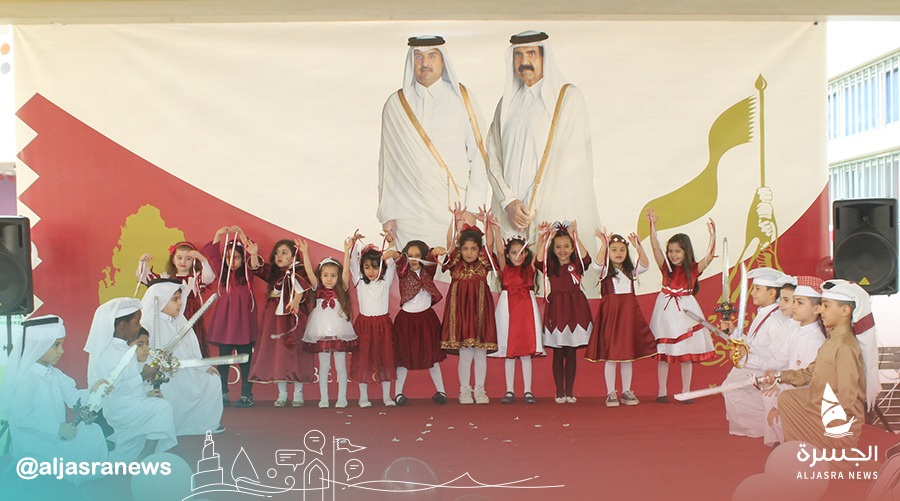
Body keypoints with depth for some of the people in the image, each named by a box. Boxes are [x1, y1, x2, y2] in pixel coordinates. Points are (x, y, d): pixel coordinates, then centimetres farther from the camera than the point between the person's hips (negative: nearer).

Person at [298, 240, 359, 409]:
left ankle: (342, 398, 10)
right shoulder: (318, 289, 5)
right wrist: (305, 252, -13)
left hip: (340, 333, -1)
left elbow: (346, 271, -9)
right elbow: (309, 272, -4)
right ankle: (323, 399, 12)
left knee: (341, 367, 3)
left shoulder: (341, 289, 2)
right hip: (321, 333, 1)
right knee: (323, 367, 7)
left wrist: (346, 251, -18)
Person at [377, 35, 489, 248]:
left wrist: (472, 208, -6)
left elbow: (478, 154, 2)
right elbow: (387, 162, 8)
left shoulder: (461, 98, 6)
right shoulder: (396, 105, 9)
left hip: (455, 208, -1)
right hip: (410, 213, 1)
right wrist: (387, 215, 3)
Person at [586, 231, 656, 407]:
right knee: (610, 354, -2)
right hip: (610, 313, -4)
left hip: (629, 313, 4)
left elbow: (645, 265, -6)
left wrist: (639, 247, -19)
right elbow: (597, 265, -21)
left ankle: (626, 392, 17)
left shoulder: (630, 270, 12)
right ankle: (610, 393, 6)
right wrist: (603, 245, -31)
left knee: (628, 353, 8)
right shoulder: (605, 270, 1)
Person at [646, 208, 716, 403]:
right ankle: (662, 391, 12)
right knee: (662, 352, 3)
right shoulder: (666, 266, 1)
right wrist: (653, 225, -17)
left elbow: (708, 258, -15)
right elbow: (655, 247, -8)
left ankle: (686, 391, 14)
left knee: (687, 353, 5)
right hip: (666, 309, 1)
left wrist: (712, 237, -23)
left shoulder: (694, 269, 0)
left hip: (685, 310, 0)